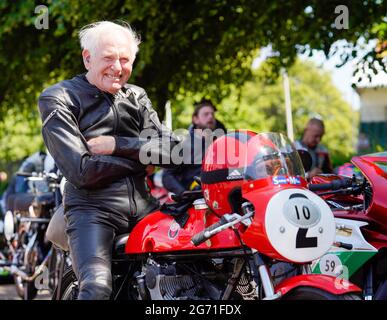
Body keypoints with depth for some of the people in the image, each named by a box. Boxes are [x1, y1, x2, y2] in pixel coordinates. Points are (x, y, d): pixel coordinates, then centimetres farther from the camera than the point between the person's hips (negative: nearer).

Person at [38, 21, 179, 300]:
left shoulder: (137, 97, 17)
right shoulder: (58, 100, 1)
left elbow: (170, 149, 4)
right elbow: (81, 171, -11)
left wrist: (118, 145, -9)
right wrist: (141, 158, -2)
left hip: (145, 207, 5)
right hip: (93, 209, -5)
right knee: (97, 287, -30)